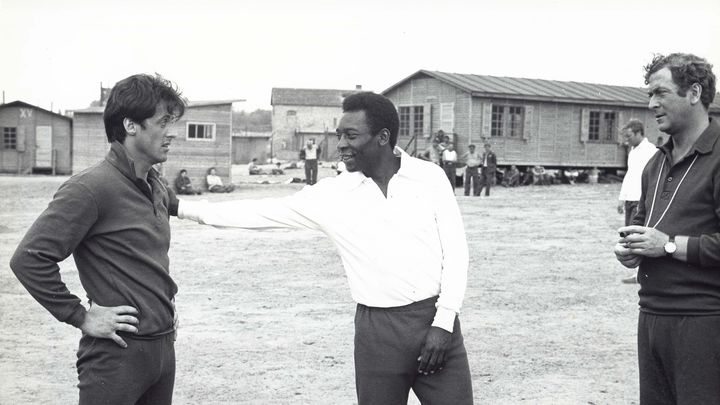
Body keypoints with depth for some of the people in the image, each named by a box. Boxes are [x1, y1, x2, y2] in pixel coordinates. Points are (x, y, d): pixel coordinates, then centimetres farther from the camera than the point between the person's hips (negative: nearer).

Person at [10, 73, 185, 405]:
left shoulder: (156, 188, 10)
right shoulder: (92, 187, -16)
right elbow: (29, 259, -20)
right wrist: (81, 317, -16)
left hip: (163, 348, 8)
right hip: (118, 352, -8)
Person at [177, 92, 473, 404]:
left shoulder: (430, 176, 0)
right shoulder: (331, 194, 1)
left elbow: (455, 250, 0)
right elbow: (261, 213, 3)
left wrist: (443, 322, -8)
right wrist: (183, 208, -1)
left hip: (434, 319, -1)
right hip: (378, 329, 1)